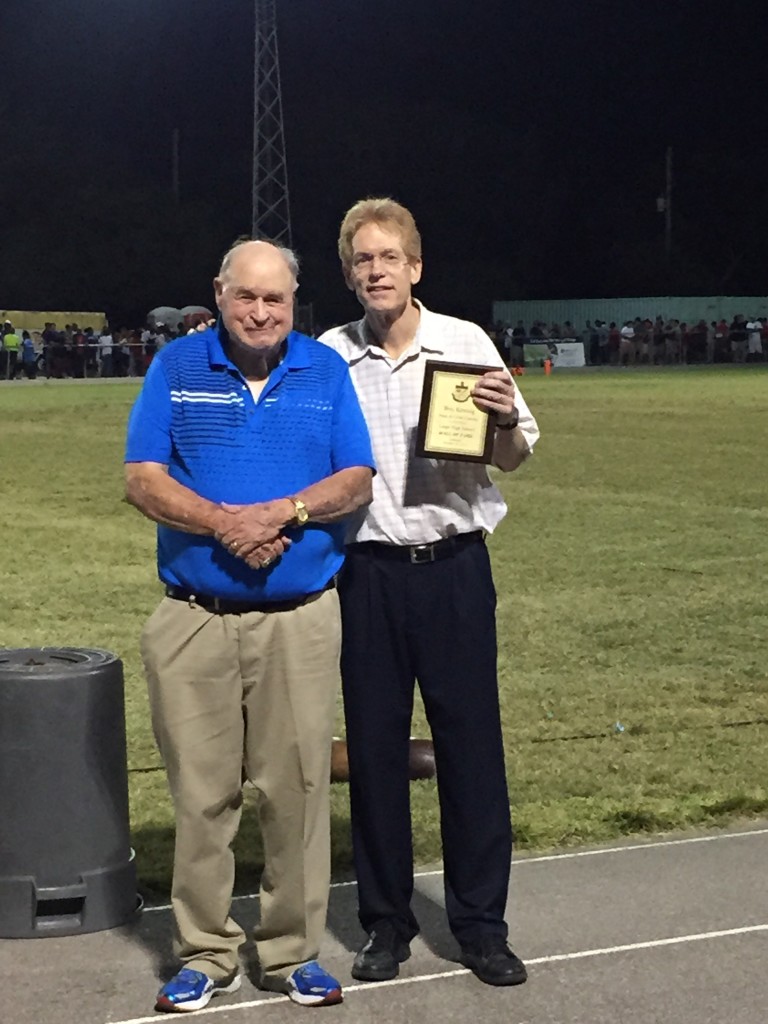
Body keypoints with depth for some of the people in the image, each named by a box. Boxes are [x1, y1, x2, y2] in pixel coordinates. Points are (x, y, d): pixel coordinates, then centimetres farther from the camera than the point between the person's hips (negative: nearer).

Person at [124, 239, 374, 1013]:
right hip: (194, 618, 0)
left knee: (298, 786, 2)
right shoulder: (176, 368, 4)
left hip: (301, 618, 1)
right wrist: (223, 522, -17)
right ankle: (204, 954, 15)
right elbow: (142, 479, -3)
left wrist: (285, 511, -15)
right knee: (200, 792, 3)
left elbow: (356, 480, 2)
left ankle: (294, 952, 15)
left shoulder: (326, 370, 7)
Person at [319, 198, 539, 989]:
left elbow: (513, 460, 2)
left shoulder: (466, 343, -1)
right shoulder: (326, 359, 2)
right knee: (373, 745, 7)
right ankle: (386, 920, 21)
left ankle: (481, 923, 15)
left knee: (471, 741, 3)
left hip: (454, 566, -1)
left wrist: (505, 422, -20)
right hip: (367, 571, 1)